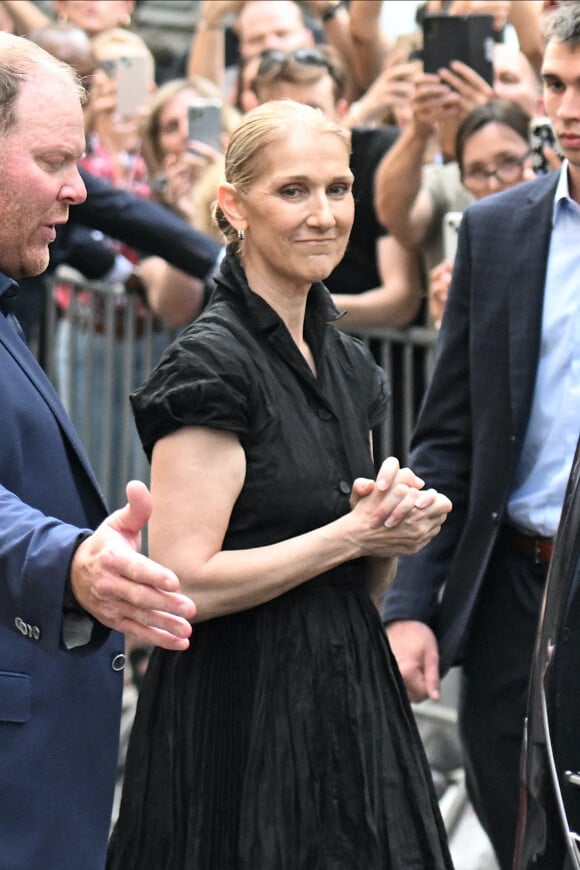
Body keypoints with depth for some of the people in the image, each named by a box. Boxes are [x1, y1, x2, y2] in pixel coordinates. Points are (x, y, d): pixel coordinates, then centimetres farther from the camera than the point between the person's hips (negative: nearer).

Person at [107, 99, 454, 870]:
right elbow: (185, 583, -19)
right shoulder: (212, 363, -12)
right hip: (242, 715, -8)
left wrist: (398, 527, -2)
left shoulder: (348, 364, 12)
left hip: (345, 708, 8)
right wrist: (352, 534, -13)